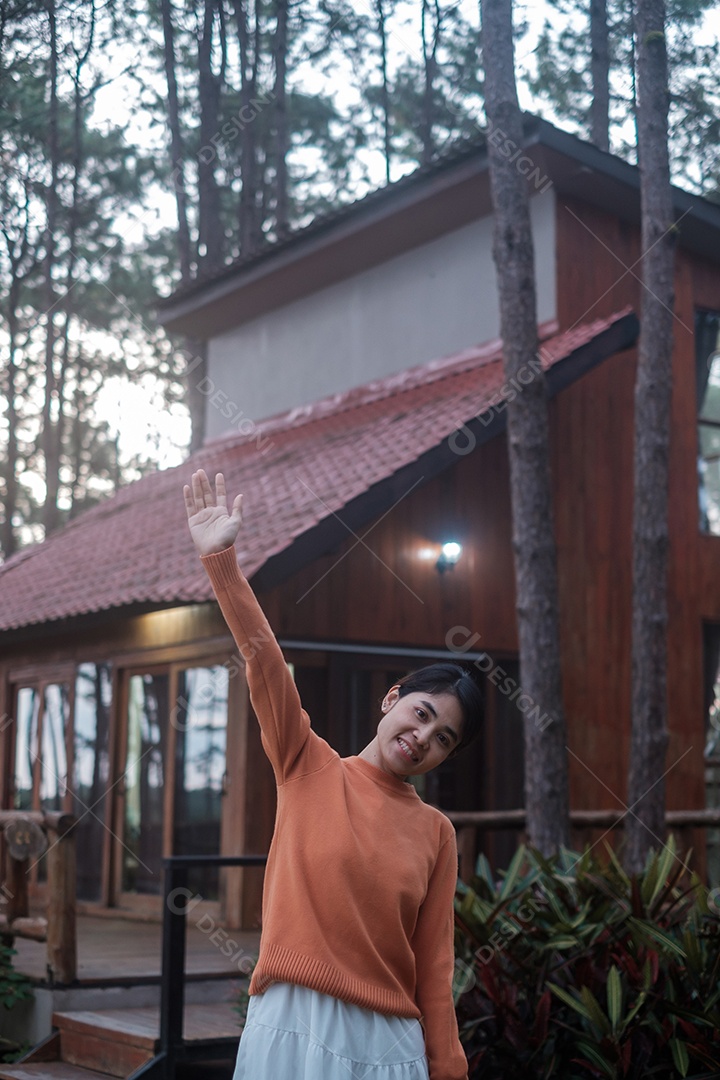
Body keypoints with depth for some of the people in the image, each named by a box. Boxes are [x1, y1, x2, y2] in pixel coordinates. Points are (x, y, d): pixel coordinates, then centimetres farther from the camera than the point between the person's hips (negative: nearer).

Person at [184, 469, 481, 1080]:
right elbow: (264, 662, -9)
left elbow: (434, 966, 5)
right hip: (294, 1028, -1)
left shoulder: (436, 832, 5)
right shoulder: (308, 767, 2)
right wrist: (221, 558, -18)